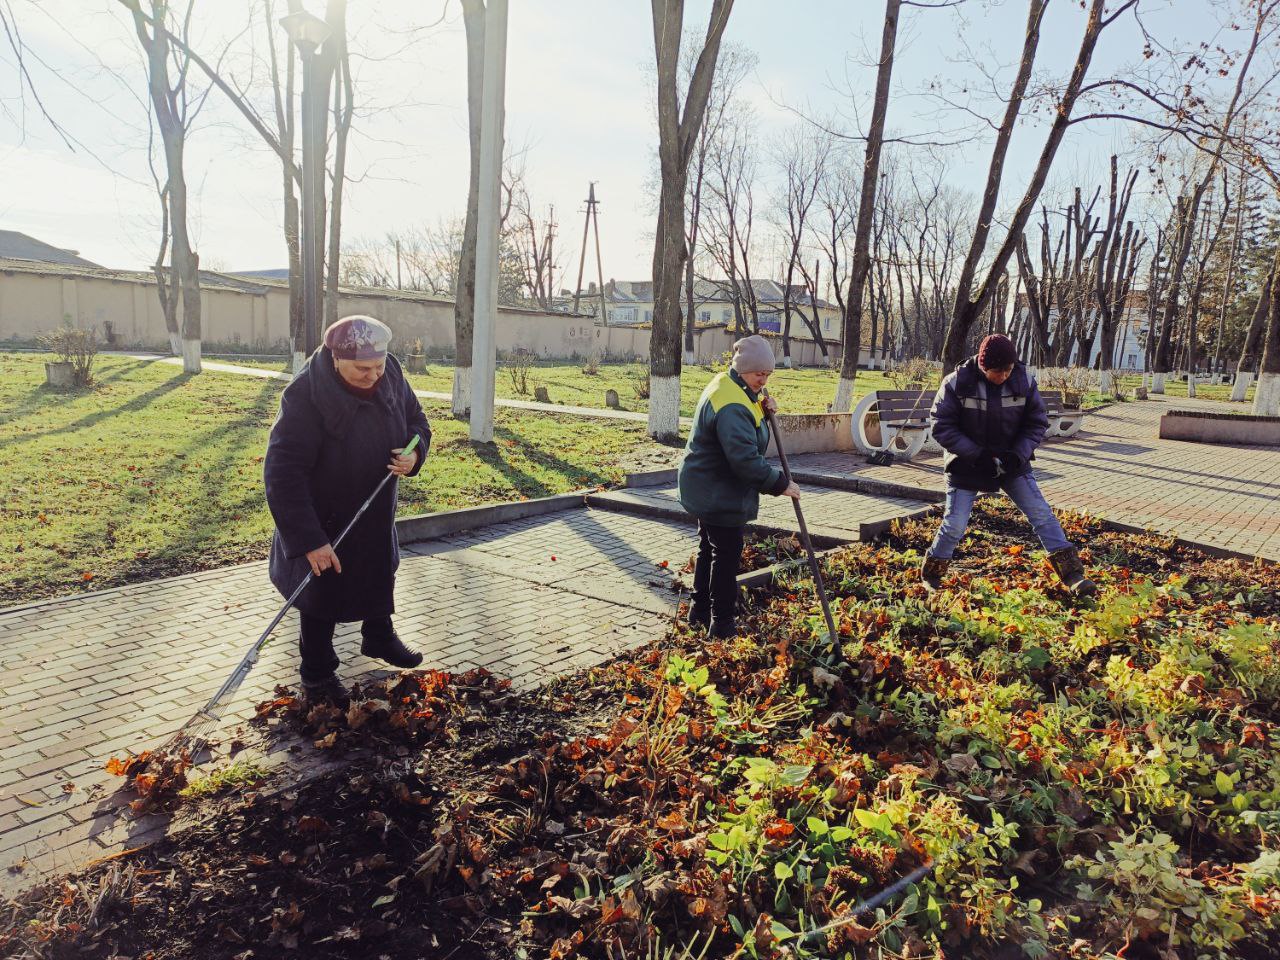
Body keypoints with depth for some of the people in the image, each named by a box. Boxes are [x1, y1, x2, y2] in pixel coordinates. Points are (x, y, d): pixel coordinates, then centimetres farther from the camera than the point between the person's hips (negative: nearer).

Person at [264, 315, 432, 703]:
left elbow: (416, 421, 4)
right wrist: (308, 540, -33)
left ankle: (379, 638, 50)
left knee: (381, 576, 25)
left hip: (376, 513, 6)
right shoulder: (305, 396, -32)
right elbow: (282, 473, -32)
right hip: (324, 521, -6)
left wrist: (413, 454, -20)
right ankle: (317, 675, 28)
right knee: (323, 592, 8)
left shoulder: (390, 376, -14)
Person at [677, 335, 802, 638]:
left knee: (710, 550, 21)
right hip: (719, 494, -11)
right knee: (726, 556, -2)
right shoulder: (731, 404, -27)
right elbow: (745, 458, -32)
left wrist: (762, 409, -2)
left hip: (708, 491, 11)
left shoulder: (727, 386, 6)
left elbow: (743, 426, 19)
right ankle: (722, 624, 8)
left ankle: (701, 611, 34)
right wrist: (780, 484, -24)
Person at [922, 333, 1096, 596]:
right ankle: (931, 575, 18)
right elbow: (942, 426, -16)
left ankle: (1073, 575, 6)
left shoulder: (1024, 381, -10)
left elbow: (1037, 422, -1)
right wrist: (978, 456, -23)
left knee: (1042, 514, -2)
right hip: (968, 464, -3)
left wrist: (1018, 455, -17)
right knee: (955, 525, -4)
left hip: (1011, 462, 3)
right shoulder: (957, 383, -19)